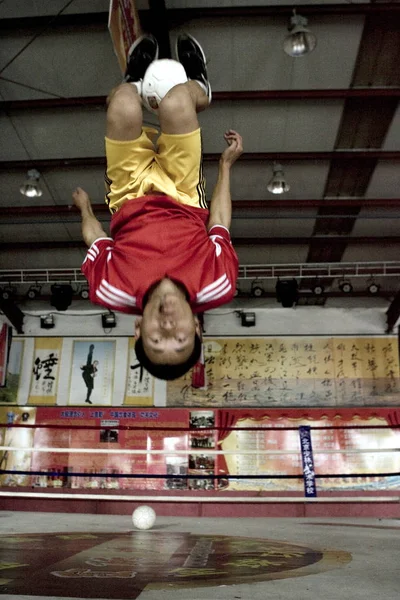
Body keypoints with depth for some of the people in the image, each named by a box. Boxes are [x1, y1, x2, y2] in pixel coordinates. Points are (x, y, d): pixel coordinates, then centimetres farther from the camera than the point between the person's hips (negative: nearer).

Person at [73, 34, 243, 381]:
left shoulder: (113, 291, -38)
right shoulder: (216, 287, -37)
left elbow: (95, 238, -15)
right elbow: (218, 224, -18)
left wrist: (84, 206, 5)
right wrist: (227, 163, -5)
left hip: (131, 200, 0)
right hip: (184, 199, 0)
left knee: (123, 103, -19)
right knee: (175, 102, -20)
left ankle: (138, 82, 24)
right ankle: (197, 88, 23)